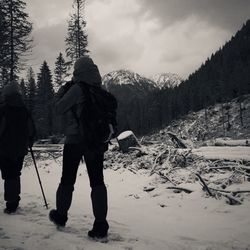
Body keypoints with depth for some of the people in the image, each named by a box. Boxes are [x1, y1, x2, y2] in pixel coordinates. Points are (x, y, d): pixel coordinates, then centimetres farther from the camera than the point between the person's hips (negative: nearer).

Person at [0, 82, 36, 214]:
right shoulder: (25, 110, 4)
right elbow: (32, 130, 7)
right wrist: (29, 142, 21)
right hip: (20, 149, 5)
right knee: (15, 174, 16)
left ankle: (12, 204, 3)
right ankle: (13, 203, 23)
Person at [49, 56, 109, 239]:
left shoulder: (77, 88, -11)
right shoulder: (100, 90, 6)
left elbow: (60, 109, -6)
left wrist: (62, 91, 7)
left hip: (75, 140, -4)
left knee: (67, 179, 12)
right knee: (97, 181, 3)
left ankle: (61, 216, 29)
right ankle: (101, 225, 0)